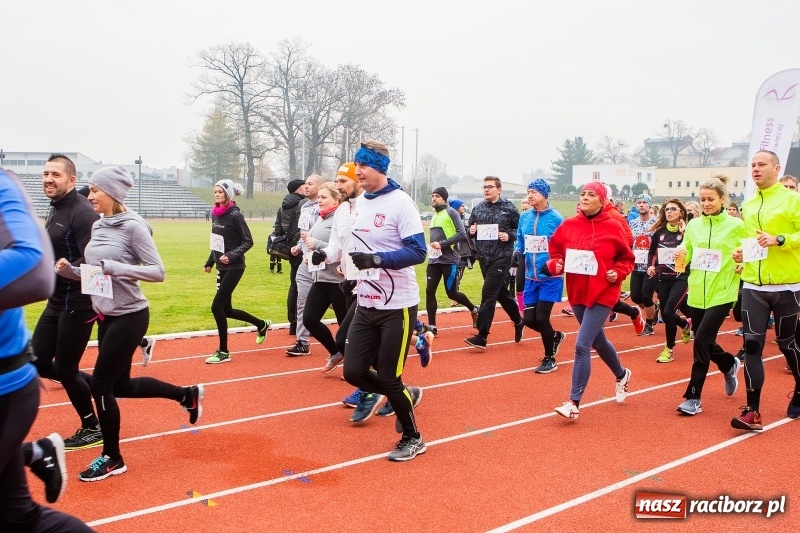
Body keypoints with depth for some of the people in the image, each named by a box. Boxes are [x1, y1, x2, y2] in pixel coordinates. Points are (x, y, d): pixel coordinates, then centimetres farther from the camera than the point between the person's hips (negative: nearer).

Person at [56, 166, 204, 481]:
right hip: (107, 316, 9)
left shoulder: (133, 226, -16)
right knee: (121, 385, 17)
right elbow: (96, 272, 15)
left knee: (100, 384, -2)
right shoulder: (98, 226, 7)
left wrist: (115, 267, -28)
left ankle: (112, 458, 16)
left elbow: (158, 271, -19)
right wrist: (71, 270, -4)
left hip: (129, 317, -9)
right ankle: (187, 394, 35)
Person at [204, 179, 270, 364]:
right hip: (222, 268, 8)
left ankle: (223, 352, 4)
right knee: (226, 310, 13)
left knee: (217, 307, -10)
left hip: (234, 268, -8)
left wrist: (231, 256, -25)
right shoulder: (215, 214, 7)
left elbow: (248, 241, -13)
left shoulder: (235, 215, -14)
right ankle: (262, 324, 37)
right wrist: (210, 262, 17)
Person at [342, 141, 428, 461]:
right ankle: (406, 395, 31)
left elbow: (417, 252, -21)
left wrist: (376, 259, -31)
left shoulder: (400, 203, -15)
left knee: (389, 378, -1)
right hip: (366, 305, 7)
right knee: (353, 371, 5)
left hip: (397, 307, -7)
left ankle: (413, 439, 22)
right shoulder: (360, 203, 9)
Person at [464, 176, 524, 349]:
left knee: (488, 294, -11)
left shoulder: (509, 208, -5)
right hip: (484, 258, 6)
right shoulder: (478, 209, 8)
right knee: (501, 292, 17)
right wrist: (471, 231, -7)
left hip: (501, 258, -6)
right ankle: (518, 321, 38)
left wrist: (510, 236, -17)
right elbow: (469, 232, 15)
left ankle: (482, 336, -8)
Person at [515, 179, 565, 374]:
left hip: (550, 277, -5)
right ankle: (555, 336, 36)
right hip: (531, 277, 6)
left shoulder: (555, 218, -12)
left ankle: (549, 359, 16)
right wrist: (517, 253, -3)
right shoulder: (524, 217, 4)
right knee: (529, 319, 5)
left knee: (541, 318, -5)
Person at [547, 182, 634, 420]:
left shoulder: (612, 227, -7)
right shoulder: (568, 225, 0)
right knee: (597, 341, 22)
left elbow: (627, 258, 3)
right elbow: (555, 252, 9)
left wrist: (618, 273, -14)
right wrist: (555, 265, -11)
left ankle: (574, 403, -5)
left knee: (581, 346, -13)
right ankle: (622, 375, 51)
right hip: (577, 293, 5)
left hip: (602, 295, -5)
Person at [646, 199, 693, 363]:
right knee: (665, 313, 10)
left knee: (668, 312, -16)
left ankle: (669, 349, 2)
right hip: (663, 279, 5)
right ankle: (686, 325, 45)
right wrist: (650, 266, -1)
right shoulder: (659, 232, 4)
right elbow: (652, 252, 16)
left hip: (681, 278, -5)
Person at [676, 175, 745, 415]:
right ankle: (729, 365, 47)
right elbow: (686, 255, 10)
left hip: (721, 294, -5)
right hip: (697, 293, 5)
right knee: (704, 342, 14)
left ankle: (693, 398, -1)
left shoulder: (736, 226, -5)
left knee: (701, 341, -12)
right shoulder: (693, 225, 5)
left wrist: (742, 266, -16)